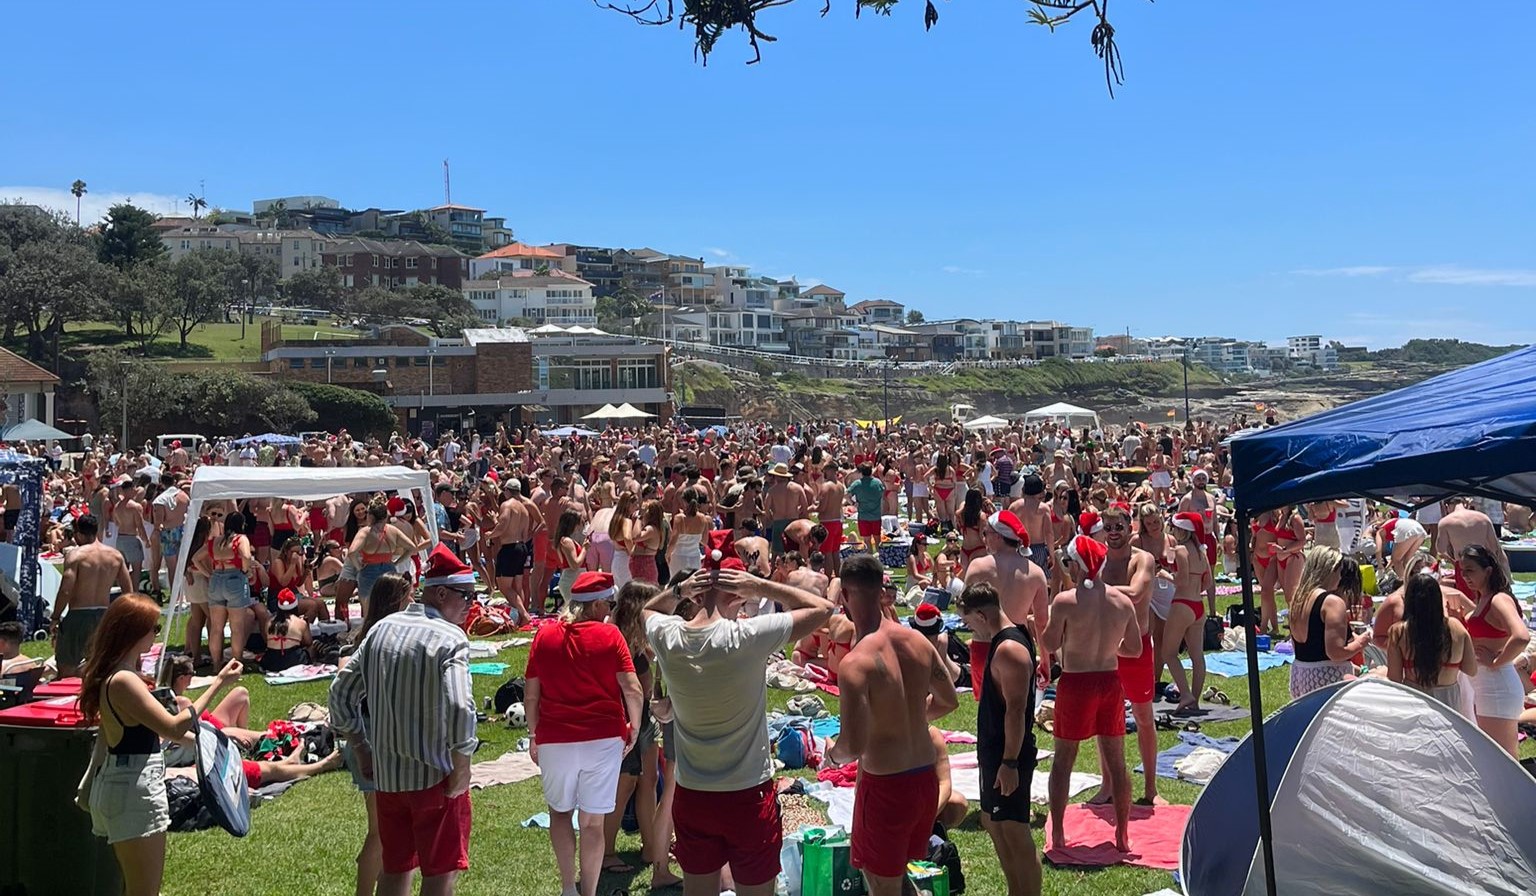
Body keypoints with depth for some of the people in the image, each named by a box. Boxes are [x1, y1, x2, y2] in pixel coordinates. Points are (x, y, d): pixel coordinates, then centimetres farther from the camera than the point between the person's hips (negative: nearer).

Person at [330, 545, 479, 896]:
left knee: (395, 867, 19)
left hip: (386, 774, 7)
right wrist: (461, 771, -15)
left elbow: (341, 694, 11)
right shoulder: (449, 638, -16)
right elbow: (460, 709, -27)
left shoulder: (380, 630, 5)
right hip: (435, 777, -6)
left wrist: (362, 752, 17)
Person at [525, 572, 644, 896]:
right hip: (603, 738, -2)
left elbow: (530, 695, 4)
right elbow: (633, 691, -11)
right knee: (593, 821, 7)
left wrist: (534, 734, 15)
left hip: (554, 739, 2)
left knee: (559, 811, 21)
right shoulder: (610, 635, -6)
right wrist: (634, 728, 3)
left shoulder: (544, 635, 1)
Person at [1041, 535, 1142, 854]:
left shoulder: (1065, 601, -16)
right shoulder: (1123, 601, -3)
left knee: (1063, 759, 9)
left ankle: (1057, 833, 12)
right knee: (1116, 761, 12)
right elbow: (1134, 649, 5)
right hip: (1111, 681, 4)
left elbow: (1050, 645, -10)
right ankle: (1123, 836, 19)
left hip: (1076, 683, -4)